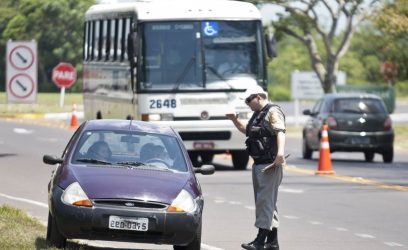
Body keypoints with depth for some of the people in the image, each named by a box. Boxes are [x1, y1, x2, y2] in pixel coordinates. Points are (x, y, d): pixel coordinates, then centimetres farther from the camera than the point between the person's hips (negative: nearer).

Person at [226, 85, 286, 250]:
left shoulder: (273, 112, -9)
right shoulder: (257, 114, 20)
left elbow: (280, 131, -25)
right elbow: (247, 130, 36)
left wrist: (280, 151, -40)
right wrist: (235, 120, 19)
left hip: (270, 163, -10)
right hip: (258, 163, 10)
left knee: (265, 201, -11)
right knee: (268, 202, 13)